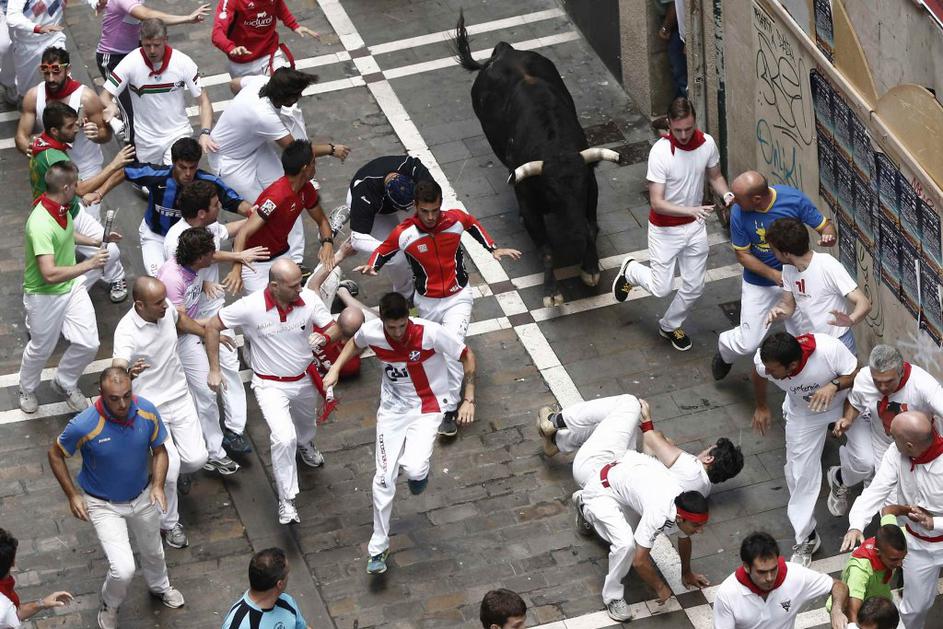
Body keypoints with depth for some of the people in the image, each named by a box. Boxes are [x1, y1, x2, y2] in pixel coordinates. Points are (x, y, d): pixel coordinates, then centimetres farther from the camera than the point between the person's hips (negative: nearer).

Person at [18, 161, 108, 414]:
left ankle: (65, 383, 34)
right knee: (41, 349, 15)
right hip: (45, 296, -7)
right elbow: (50, 274, -41)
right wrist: (89, 264, -36)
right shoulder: (40, 225, -36)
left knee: (88, 344, 4)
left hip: (72, 287, 7)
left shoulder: (62, 208, -8)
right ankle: (27, 389, 46)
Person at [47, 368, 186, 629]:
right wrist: (72, 495, -12)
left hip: (143, 497, 4)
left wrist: (158, 485, -18)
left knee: (152, 551, 27)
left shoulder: (147, 411, -22)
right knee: (123, 570, -13)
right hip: (105, 506, -4)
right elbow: (55, 454, -13)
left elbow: (159, 450, -4)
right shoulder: (84, 426, -33)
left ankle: (159, 587, 62)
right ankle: (110, 605, 23)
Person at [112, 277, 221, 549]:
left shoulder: (168, 310, -8)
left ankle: (164, 471, 32)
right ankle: (169, 523, 6)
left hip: (179, 397, 5)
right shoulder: (127, 332, -25)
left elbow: (208, 331, 8)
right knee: (170, 465, -19)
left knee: (196, 458, -4)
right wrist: (128, 373, -64)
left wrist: (214, 369, 3)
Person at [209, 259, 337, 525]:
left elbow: (333, 327, -8)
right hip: (271, 385, -4)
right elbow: (212, 326, -14)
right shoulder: (251, 306, -26)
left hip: (304, 380, 4)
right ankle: (286, 500, -5)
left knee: (307, 424, 32)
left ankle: (305, 445, 70)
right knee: (284, 438, -21)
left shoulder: (309, 299, -20)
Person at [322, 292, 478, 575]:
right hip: (393, 408, 3)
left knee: (414, 470, -23)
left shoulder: (431, 333, -27)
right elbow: (355, 343, 11)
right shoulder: (370, 332, -16)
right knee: (384, 478, -1)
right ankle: (378, 547, 16)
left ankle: (418, 472, 18)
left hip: (428, 406, -3)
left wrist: (468, 400, -15)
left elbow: (466, 355, -12)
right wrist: (335, 369, -2)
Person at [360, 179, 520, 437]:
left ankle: (450, 409, -16)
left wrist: (493, 249, 5)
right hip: (427, 302, 2)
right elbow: (383, 251, 0)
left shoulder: (456, 219, -14)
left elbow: (474, 225, 11)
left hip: (458, 297, -2)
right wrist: (371, 266, -20)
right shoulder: (404, 233, -18)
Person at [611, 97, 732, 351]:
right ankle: (630, 270, 35)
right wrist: (690, 210, -42)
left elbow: (715, 176, 7)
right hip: (665, 229, -5)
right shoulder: (660, 152, -28)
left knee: (694, 287, 11)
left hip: (695, 225, 5)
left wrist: (726, 194, -16)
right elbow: (657, 203, -28)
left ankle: (670, 325, 39)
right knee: (661, 288, 2)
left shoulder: (707, 143, -13)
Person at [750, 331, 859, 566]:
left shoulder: (829, 349, -42)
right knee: (800, 473, -3)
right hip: (803, 412, 2)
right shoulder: (764, 362, -31)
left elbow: (856, 374, -23)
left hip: (845, 400, -1)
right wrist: (761, 407, 12)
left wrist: (834, 385, -43)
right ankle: (806, 539, 13)